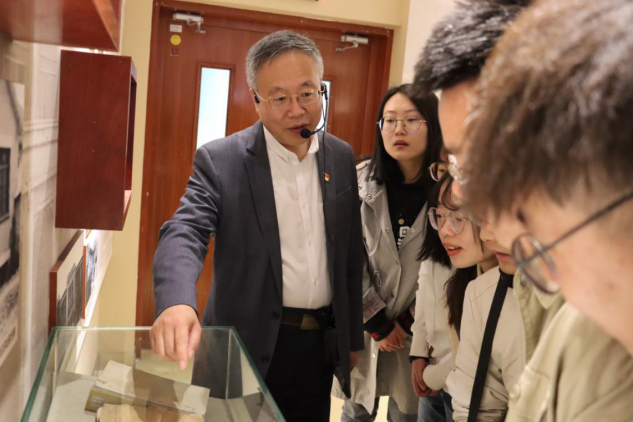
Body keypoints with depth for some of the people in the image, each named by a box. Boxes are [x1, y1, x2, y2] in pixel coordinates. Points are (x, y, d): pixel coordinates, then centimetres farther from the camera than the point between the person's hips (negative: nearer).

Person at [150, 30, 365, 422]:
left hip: (320, 345, 4)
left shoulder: (342, 157, 2)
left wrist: (353, 338, 11)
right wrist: (177, 302, -43)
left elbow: (351, 257, 7)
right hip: (249, 345, -3)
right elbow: (185, 233, -23)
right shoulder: (220, 159, -10)